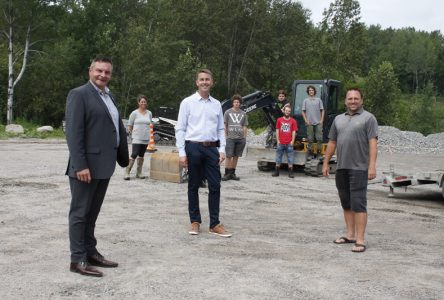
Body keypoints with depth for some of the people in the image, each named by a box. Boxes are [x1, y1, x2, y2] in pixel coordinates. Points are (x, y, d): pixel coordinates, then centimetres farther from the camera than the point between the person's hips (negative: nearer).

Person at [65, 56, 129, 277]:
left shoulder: (109, 97, 18)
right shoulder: (79, 94, -8)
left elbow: (118, 128, 18)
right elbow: (73, 132, -16)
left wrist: (123, 157, 12)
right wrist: (80, 165, -22)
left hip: (104, 166, 8)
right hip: (87, 166, -8)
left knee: (92, 213, 15)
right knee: (80, 213, 0)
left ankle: (90, 252, 24)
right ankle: (78, 259, 7)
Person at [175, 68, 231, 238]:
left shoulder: (216, 104, 10)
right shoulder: (188, 102, 0)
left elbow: (221, 129, 13)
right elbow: (180, 129, -2)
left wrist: (222, 149, 2)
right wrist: (182, 153, -7)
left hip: (212, 148, 3)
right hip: (193, 147, -3)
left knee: (215, 186, 0)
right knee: (194, 186, 7)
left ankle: (215, 224, 7)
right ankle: (195, 222, 18)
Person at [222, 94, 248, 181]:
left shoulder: (243, 114, 11)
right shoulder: (228, 112, 5)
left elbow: (245, 127, 14)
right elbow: (225, 126, 6)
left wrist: (244, 138, 8)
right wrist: (225, 136, 0)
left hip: (240, 139, 3)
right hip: (230, 138, -3)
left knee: (236, 156, 7)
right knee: (229, 156, -6)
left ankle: (233, 173, 14)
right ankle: (227, 174, -2)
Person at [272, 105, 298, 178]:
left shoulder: (293, 121, 3)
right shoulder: (279, 120, 7)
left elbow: (294, 132, 1)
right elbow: (277, 130, 7)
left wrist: (292, 141, -7)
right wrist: (278, 140, 0)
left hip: (289, 143, -1)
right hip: (280, 143, 1)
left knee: (290, 158, 0)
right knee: (278, 157, 7)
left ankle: (290, 173, 3)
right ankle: (276, 172, 15)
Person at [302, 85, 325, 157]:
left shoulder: (318, 100, 8)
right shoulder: (305, 100, 8)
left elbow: (322, 110, 8)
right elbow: (303, 112, 7)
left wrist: (322, 120, -2)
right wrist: (306, 120, -3)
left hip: (318, 122, 0)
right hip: (310, 123, 0)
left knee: (319, 138, -3)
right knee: (310, 139, 3)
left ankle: (318, 151, 7)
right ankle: (310, 152, 11)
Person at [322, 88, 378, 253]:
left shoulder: (368, 118, -1)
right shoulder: (339, 119, 17)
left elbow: (373, 142, -10)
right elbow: (332, 142, 19)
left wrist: (372, 165, -19)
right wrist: (326, 163, 15)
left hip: (359, 168, -6)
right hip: (341, 167, 6)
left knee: (358, 203, -9)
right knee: (346, 203, 11)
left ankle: (360, 240, -8)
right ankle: (350, 235, 20)